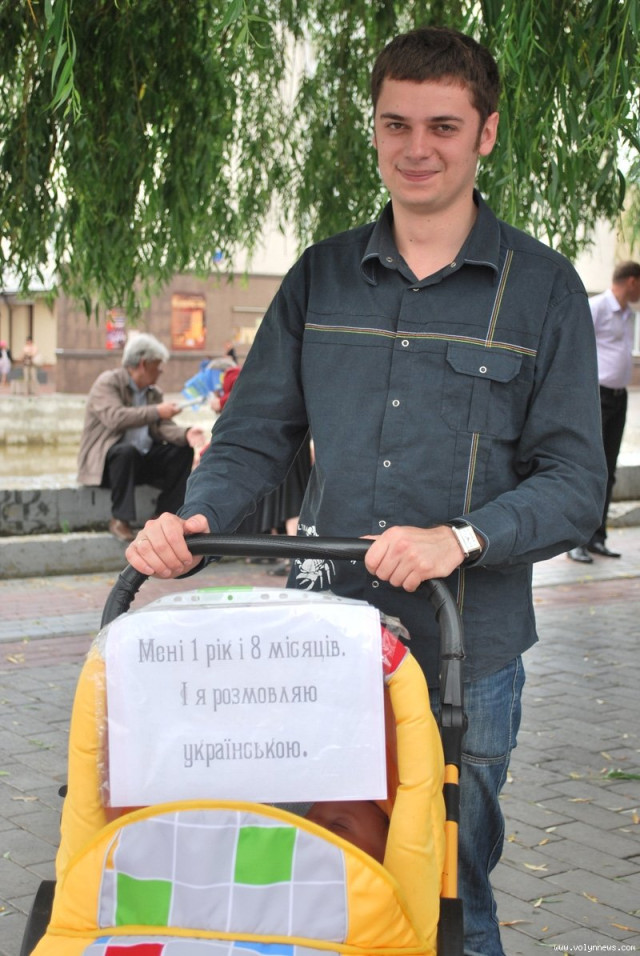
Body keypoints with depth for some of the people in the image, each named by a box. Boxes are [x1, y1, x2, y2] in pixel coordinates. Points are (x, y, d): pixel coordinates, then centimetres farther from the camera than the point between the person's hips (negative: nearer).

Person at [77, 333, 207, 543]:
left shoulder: (154, 392, 12)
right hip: (106, 460, -7)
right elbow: (114, 418, -28)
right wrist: (157, 412, -29)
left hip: (142, 459, 7)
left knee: (183, 451, -9)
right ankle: (120, 519, -28)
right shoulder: (107, 383, -11)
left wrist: (186, 434, -19)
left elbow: (162, 427, 3)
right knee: (127, 450, -38)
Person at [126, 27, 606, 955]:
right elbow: (255, 435, 8)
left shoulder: (541, 287, -1)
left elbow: (574, 480, -5)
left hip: (466, 649, -2)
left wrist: (461, 538, -22)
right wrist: (195, 517, -12)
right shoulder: (321, 276, 8)